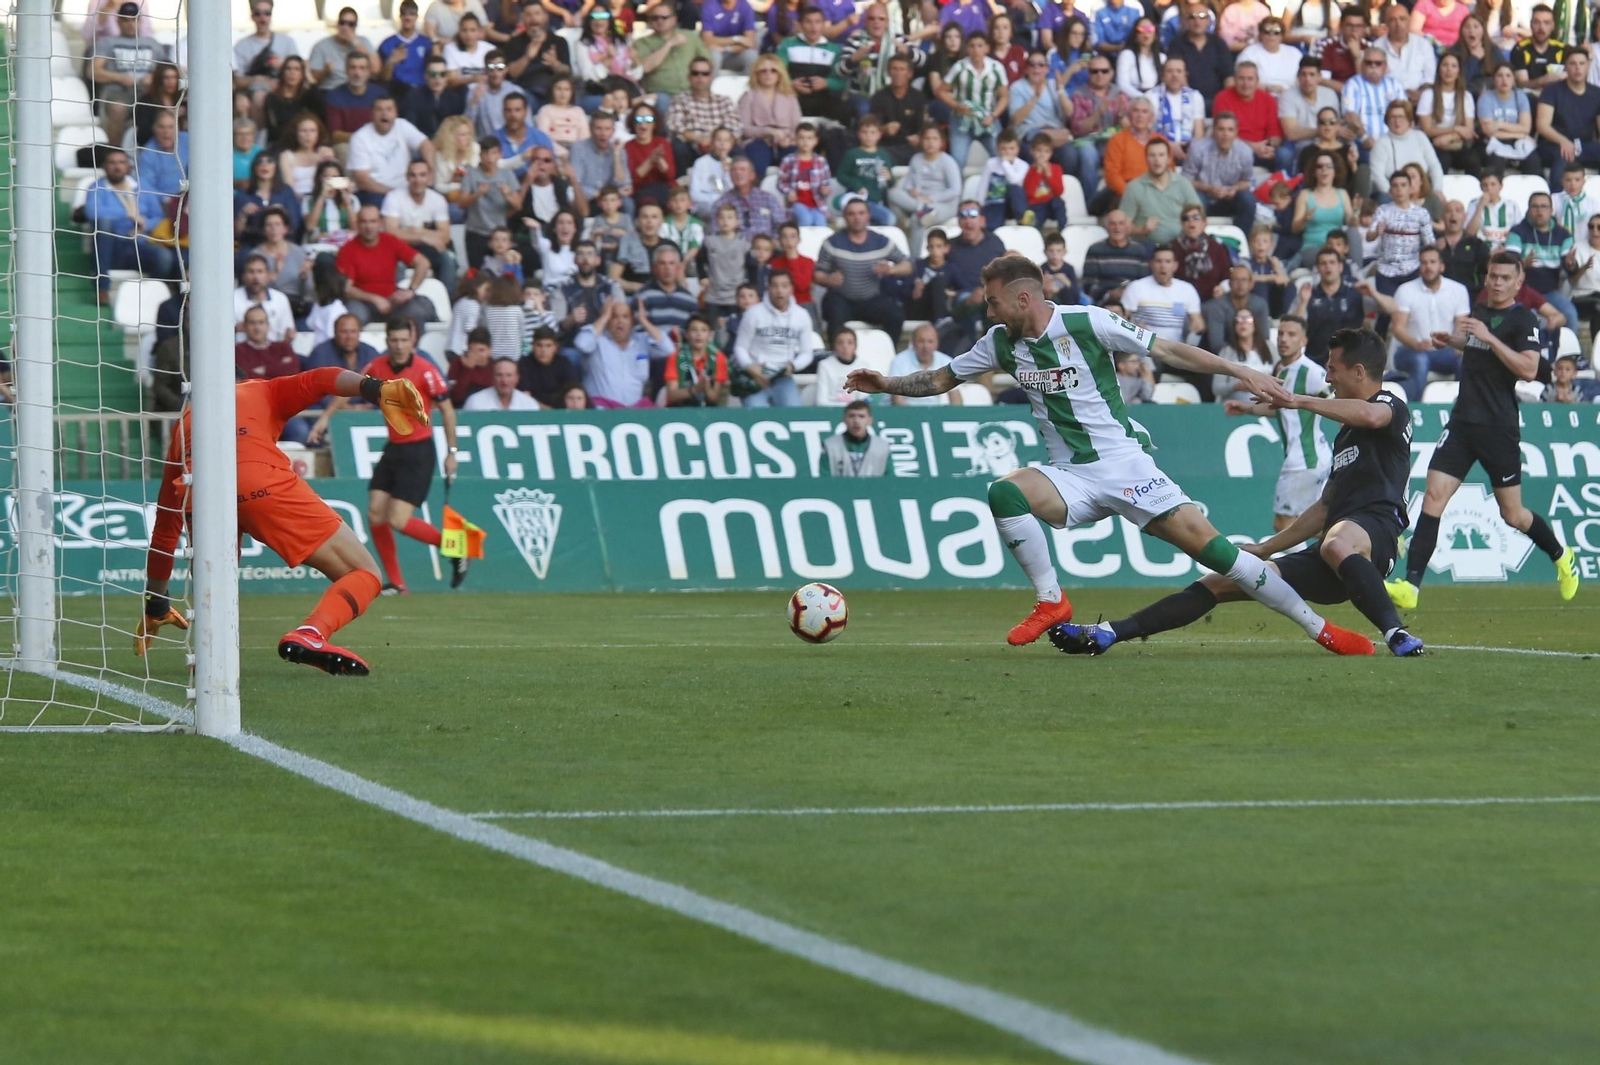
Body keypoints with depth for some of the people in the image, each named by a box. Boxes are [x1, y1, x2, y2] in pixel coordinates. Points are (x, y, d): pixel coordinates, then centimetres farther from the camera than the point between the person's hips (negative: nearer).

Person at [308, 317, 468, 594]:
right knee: (375, 514, -2)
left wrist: (451, 452, -8)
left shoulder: (426, 371, -15)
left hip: (418, 452, -6)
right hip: (392, 449, 6)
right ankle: (395, 582, 9)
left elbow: (447, 409, -8)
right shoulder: (378, 367, 1)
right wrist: (325, 417, 8)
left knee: (399, 521, -13)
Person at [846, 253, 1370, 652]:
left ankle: (1321, 629, -5)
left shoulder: (1087, 323, -10)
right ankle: (1051, 603, -13)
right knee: (1004, 492, -26)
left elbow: (1168, 350, -8)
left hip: (1126, 466, -4)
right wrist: (887, 384, 4)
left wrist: (1240, 371, -13)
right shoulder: (1002, 342, 5)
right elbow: (943, 378, 18)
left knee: (1210, 547, -13)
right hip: (1071, 478, 4)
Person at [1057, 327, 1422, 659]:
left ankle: (1396, 635, -48)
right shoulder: (1345, 436, 31)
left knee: (1336, 545, -46)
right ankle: (1107, 634, 3)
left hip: (1375, 525, -9)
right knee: (1219, 583, 5)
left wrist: (1299, 401, -13)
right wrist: (1265, 548, 31)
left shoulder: (1391, 406, 5)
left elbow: (1370, 415, -22)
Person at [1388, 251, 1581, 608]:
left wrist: (1489, 338, -24)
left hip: (1499, 428, -5)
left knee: (1513, 514, 3)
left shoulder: (1524, 320, -8)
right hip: (1463, 422, 5)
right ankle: (1410, 586, -16)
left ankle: (1562, 557, 32)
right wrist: (1451, 339, 15)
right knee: (1434, 497, -10)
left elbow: (1528, 369, -22)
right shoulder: (1478, 310, 13)